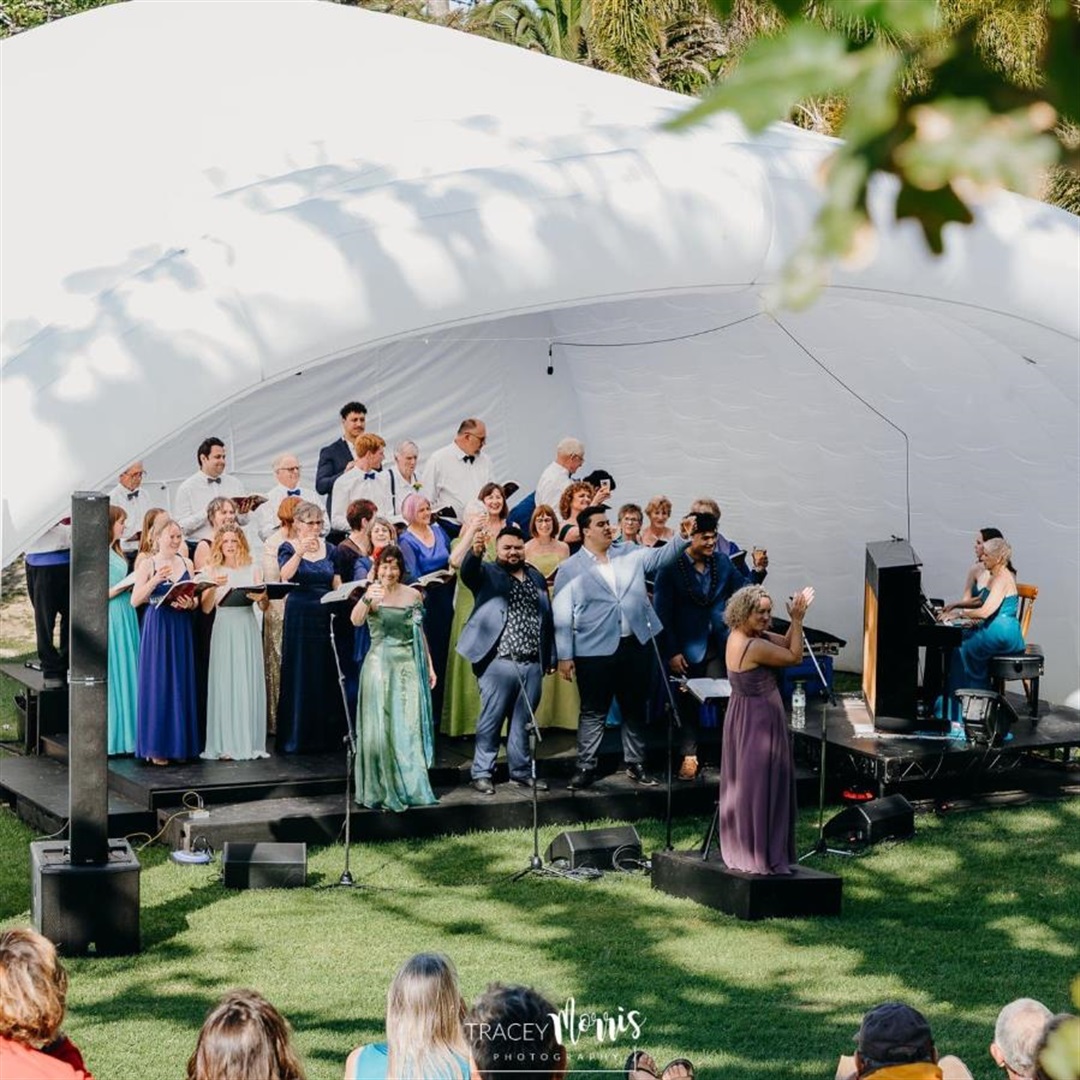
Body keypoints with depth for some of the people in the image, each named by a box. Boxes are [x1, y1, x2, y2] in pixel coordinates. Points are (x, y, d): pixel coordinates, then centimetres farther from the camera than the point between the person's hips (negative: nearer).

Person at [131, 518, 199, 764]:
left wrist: (189, 603, -10)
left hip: (181, 628, 4)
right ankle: (156, 746, 5)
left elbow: (195, 598, 13)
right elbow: (135, 600, -11)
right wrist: (155, 580, -22)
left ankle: (179, 743, 14)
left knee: (181, 685, 7)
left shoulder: (187, 564, 9)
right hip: (157, 627, -4)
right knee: (157, 684, -1)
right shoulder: (148, 565, -3)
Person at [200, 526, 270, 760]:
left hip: (248, 629, 1)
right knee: (224, 683, -4)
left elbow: (265, 607, 4)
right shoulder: (212, 571, 5)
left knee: (249, 684, 1)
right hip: (224, 630, -1)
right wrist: (214, 586, -18)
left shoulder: (253, 570, 8)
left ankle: (250, 742, 6)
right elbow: (205, 607, -2)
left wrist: (262, 597, -17)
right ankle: (225, 745, -3)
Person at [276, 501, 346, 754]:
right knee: (299, 675, -2)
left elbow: (337, 584, 11)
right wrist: (300, 552, -33)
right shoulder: (288, 548, -1)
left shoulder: (329, 548, 10)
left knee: (327, 675, 4)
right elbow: (285, 575, -20)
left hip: (326, 616, 4)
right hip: (299, 616, -4)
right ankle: (296, 737, 2)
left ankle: (326, 735, 11)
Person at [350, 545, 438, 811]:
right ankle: (379, 792, 6)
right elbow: (356, 621, -25)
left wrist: (429, 666, 14)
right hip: (380, 665, -3)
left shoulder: (413, 595, 6)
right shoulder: (373, 593, -7)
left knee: (409, 728, 6)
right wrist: (366, 600, -44)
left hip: (409, 666, 4)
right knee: (379, 729, -2)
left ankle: (409, 788, 16)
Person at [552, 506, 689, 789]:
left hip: (636, 646, 4)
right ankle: (586, 767, 12)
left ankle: (635, 764, 23)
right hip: (595, 652, -4)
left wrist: (684, 538, -14)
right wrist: (564, 656, -8)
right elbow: (562, 616, -4)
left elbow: (661, 556, 5)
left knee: (635, 709, 12)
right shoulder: (570, 570, -2)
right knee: (593, 712, 3)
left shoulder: (631, 555, 9)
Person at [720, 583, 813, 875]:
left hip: (744, 717, 10)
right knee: (759, 787, -1)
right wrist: (798, 620, -12)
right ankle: (760, 857, 7)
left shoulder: (740, 636, 3)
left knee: (744, 784, 18)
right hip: (758, 721, -10)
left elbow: (786, 643, 9)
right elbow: (794, 656, -16)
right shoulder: (753, 647, -26)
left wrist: (796, 619, -5)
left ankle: (742, 849, 28)